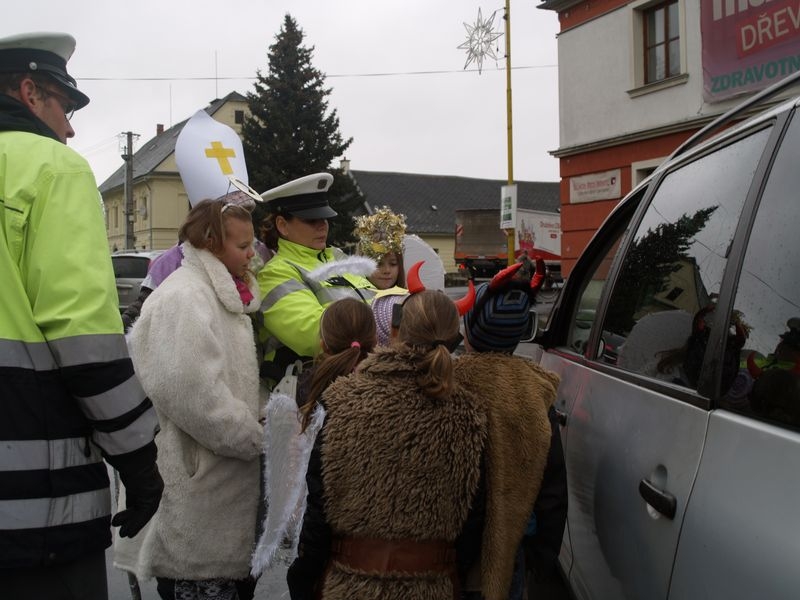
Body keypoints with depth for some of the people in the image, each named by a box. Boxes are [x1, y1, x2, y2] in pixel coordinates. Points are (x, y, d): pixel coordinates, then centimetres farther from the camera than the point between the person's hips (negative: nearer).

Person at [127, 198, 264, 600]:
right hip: (197, 479, -9)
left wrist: (255, 426, 8)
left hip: (221, 476, 9)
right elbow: (194, 395, -25)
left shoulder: (222, 295, 15)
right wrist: (255, 439, -15)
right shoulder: (183, 298, -16)